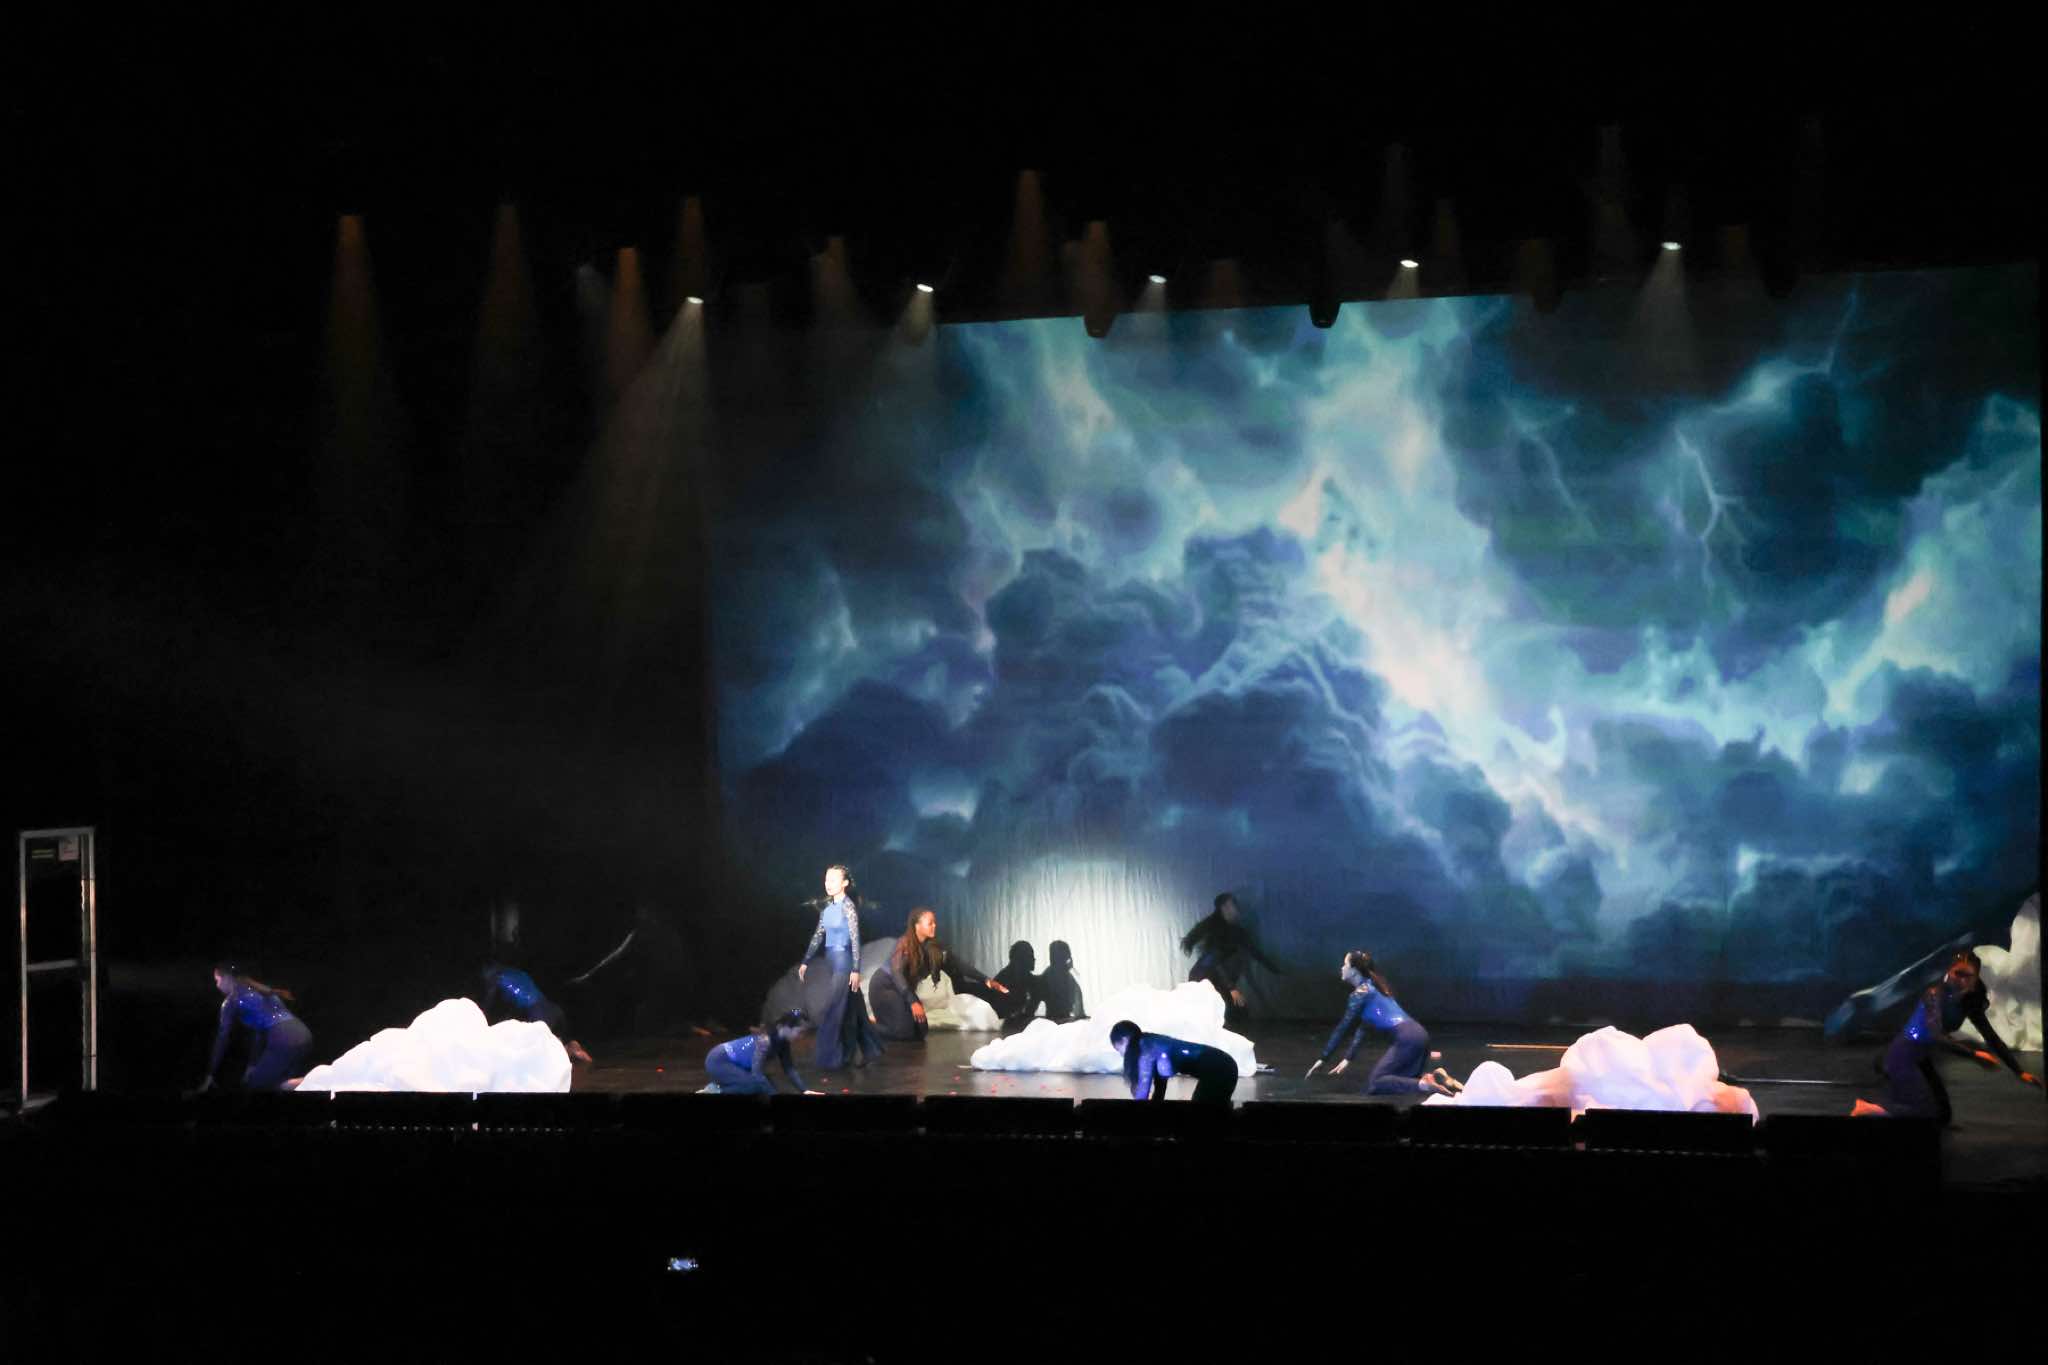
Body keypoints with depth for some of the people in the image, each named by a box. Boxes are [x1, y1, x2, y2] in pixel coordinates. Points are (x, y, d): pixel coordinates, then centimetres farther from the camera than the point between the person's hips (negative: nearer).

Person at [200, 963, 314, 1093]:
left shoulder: (232, 1000, 7)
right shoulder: (260, 991, 29)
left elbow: (222, 1039, 7)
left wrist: (210, 1075, 12)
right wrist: (253, 1065, 33)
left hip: (283, 1041, -8)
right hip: (304, 1035, 8)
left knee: (251, 1085, 3)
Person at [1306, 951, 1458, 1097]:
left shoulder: (1360, 993, -1)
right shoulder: (1371, 987, 26)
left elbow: (1343, 1028, 0)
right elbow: (1362, 1027, 28)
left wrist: (1323, 1059, 5)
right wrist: (1347, 1059, 25)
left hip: (1408, 1038, -9)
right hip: (1418, 1034, 9)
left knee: (1374, 1085, -10)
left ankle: (1425, 1085, -23)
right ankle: (1436, 1077, 2)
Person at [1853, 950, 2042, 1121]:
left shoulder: (1970, 1003, -1)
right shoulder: (1935, 995, -24)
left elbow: (1992, 1038, 3)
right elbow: (1937, 1037, -35)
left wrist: (2020, 1072, -2)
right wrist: (1975, 1053, -42)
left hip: (1921, 1059, 9)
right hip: (1902, 1057, -9)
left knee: (1943, 1116, 10)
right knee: (1927, 1115, -15)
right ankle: (1866, 1110, -4)